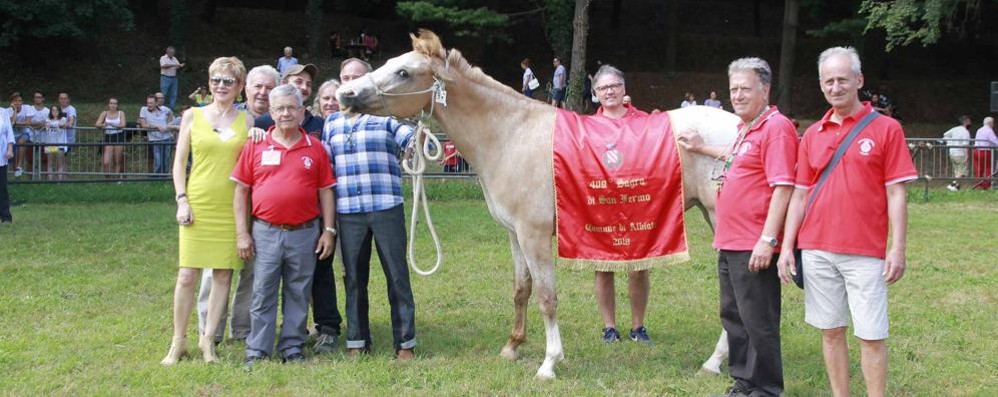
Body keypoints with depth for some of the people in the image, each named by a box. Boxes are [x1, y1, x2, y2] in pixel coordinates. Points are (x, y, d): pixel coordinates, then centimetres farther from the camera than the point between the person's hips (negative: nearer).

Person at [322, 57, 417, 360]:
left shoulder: (386, 116, 5)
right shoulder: (332, 123, 15)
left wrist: (420, 138, -30)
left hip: (386, 208, -3)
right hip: (347, 212, 3)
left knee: (397, 275, 0)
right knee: (353, 278, 9)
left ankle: (405, 342, 7)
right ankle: (357, 341, 20)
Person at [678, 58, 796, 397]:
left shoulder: (776, 127, -15)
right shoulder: (746, 129, 15)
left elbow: (783, 187, -21)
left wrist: (767, 240, -24)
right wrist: (703, 148, 44)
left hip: (754, 247, -10)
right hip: (730, 243, 10)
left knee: (758, 321, 0)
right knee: (733, 317, 17)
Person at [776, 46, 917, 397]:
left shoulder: (886, 129, -1)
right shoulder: (813, 134, 10)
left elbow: (896, 194, -3)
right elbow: (799, 195, 12)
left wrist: (898, 249, -9)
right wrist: (787, 246, 5)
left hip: (865, 253, -4)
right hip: (816, 250, 4)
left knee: (871, 335, -1)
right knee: (830, 330, 10)